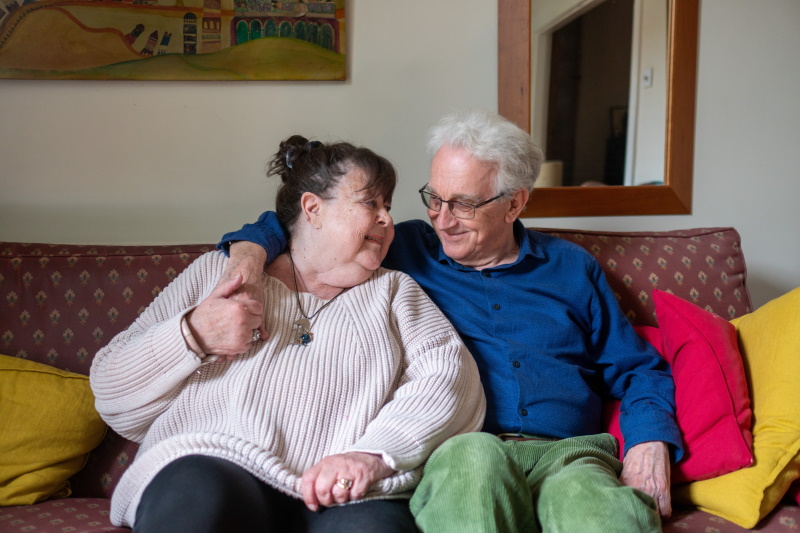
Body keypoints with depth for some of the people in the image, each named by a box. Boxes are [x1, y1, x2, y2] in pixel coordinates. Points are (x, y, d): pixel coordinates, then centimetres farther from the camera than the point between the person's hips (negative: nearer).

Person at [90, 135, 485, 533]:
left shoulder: (393, 289, 24)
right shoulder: (216, 272, 19)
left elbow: (452, 374, 5)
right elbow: (112, 397, 15)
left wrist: (374, 454, -12)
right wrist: (191, 336, -5)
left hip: (349, 498, 0)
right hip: (212, 470, 0)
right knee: (197, 498, -36)